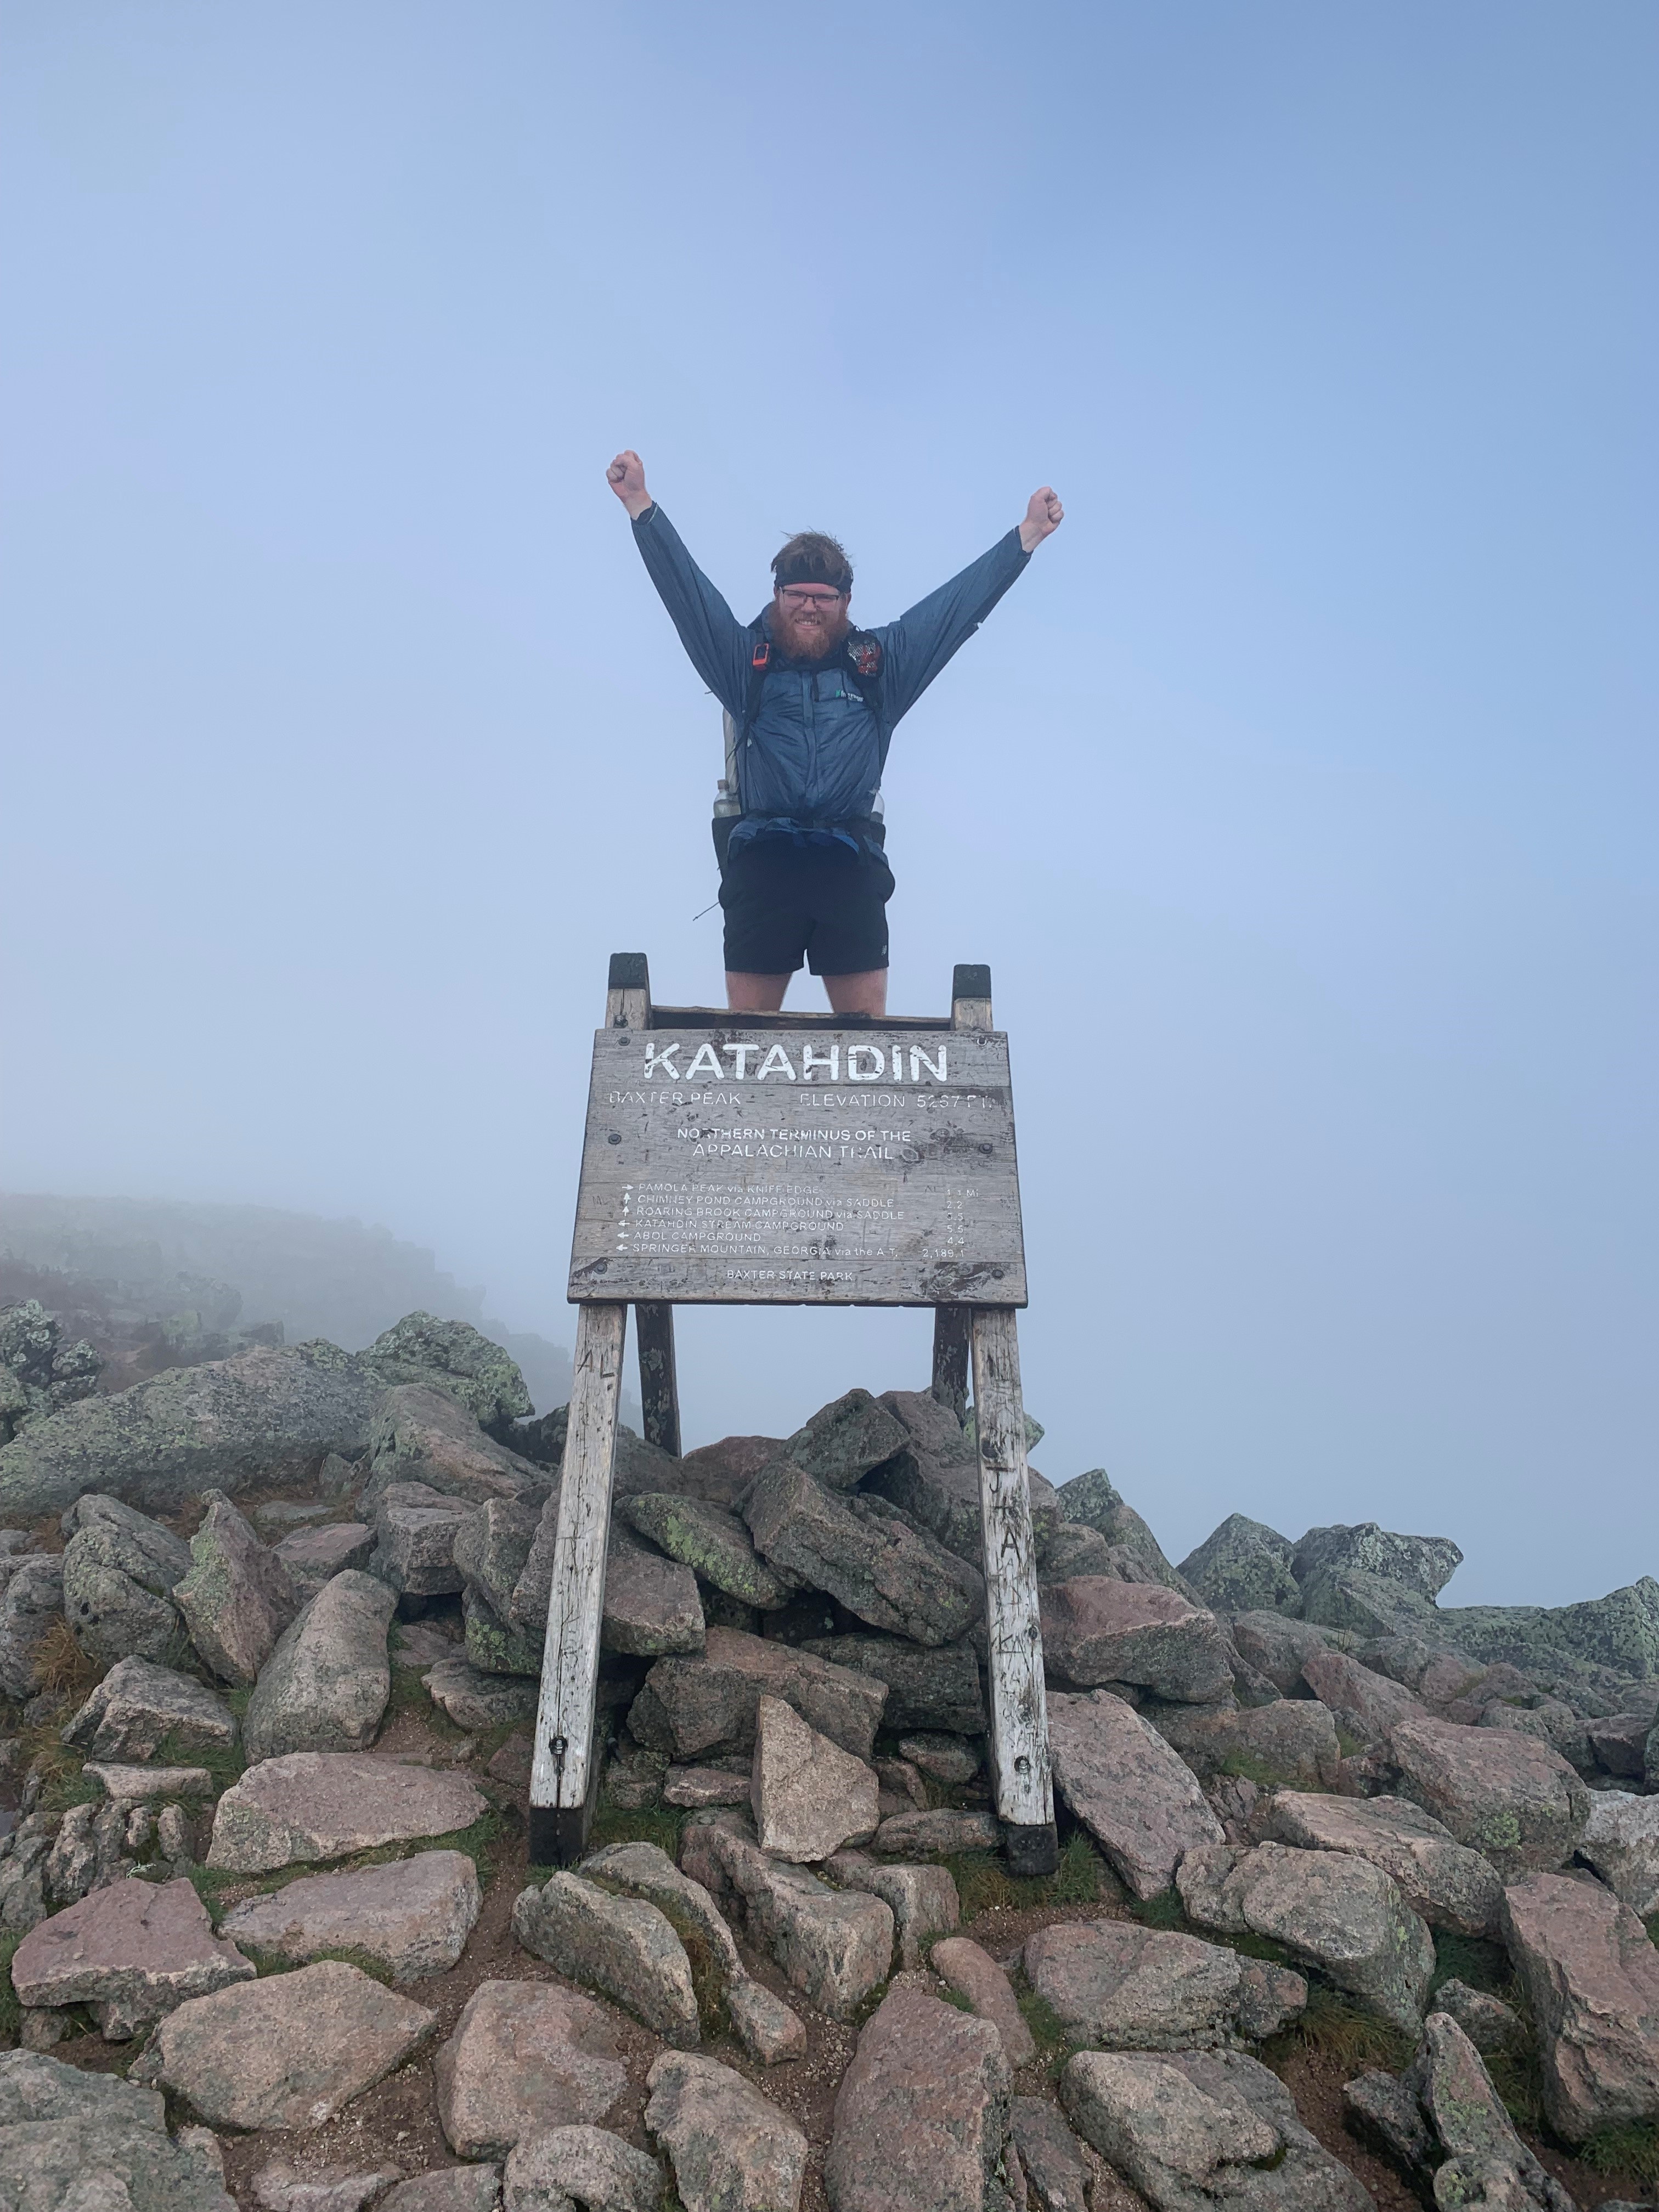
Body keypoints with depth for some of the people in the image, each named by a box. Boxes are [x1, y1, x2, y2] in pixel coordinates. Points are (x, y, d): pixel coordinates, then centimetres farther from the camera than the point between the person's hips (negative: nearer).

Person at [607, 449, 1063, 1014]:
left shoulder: (880, 663, 16)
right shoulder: (745, 660, 14)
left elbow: (962, 599, 17)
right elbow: (683, 584, 9)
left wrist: (1028, 533, 15)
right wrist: (641, 504, 2)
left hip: (852, 866, 1)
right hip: (761, 861, -1)